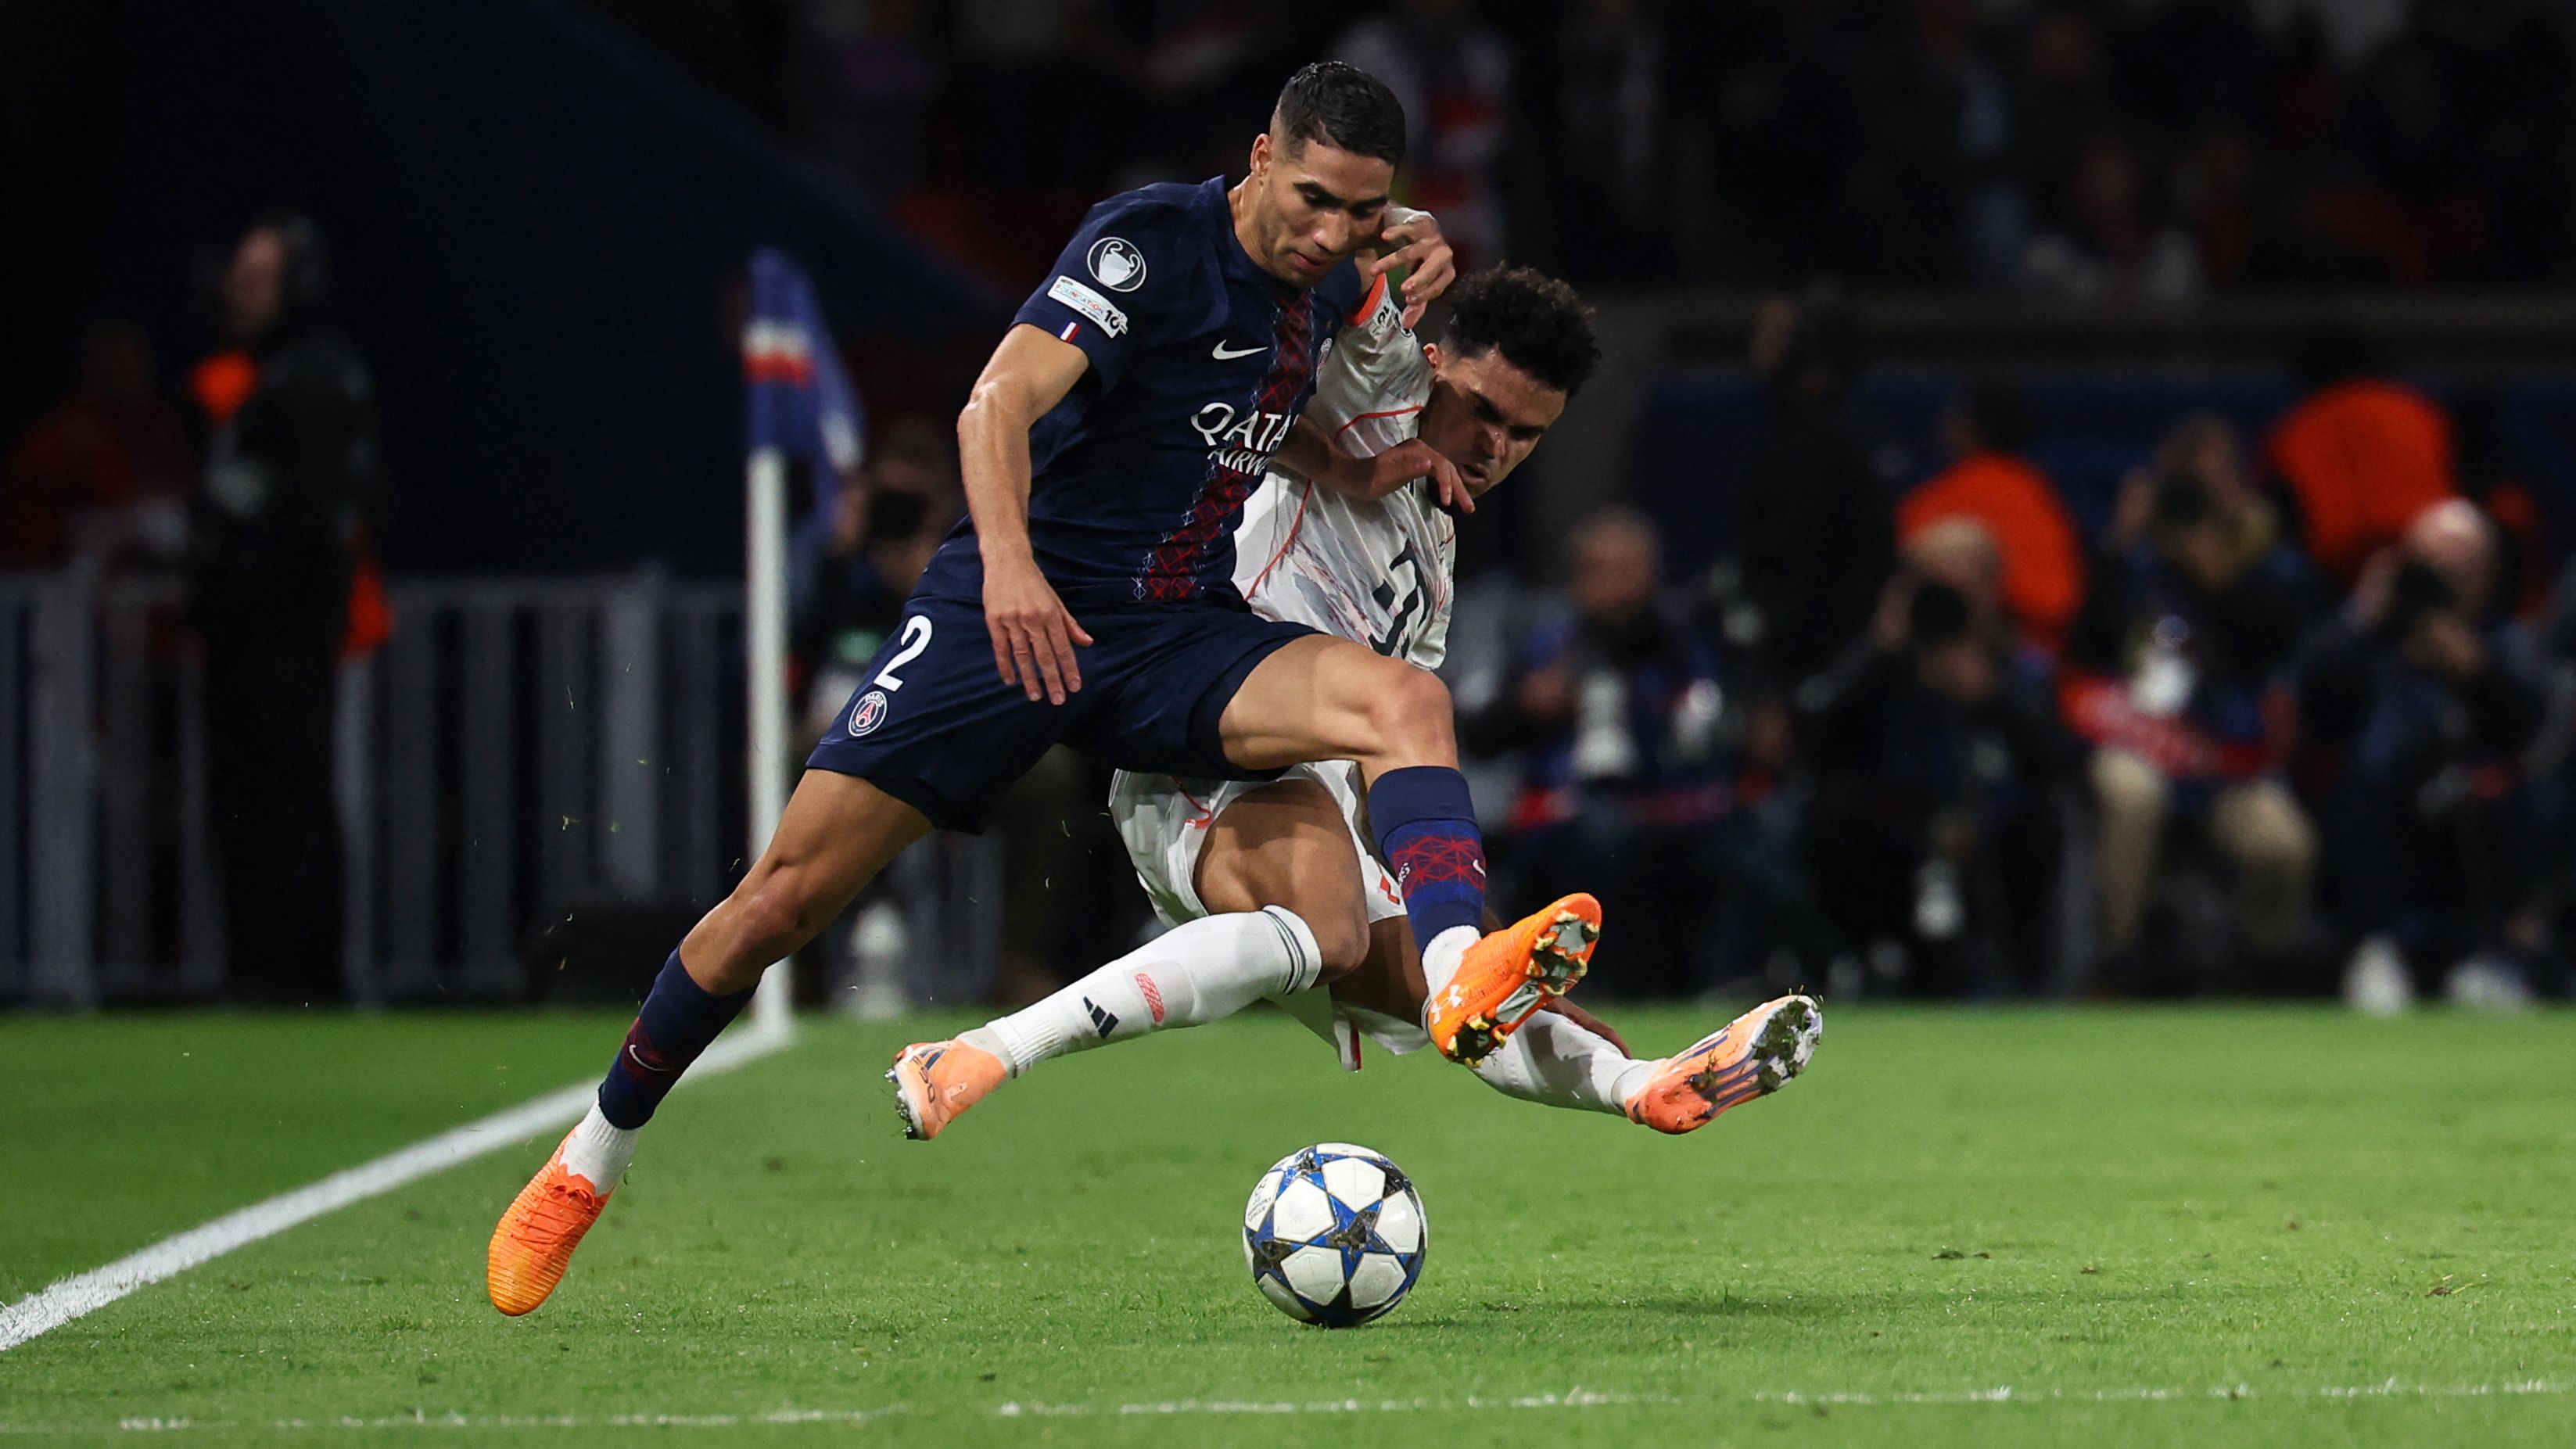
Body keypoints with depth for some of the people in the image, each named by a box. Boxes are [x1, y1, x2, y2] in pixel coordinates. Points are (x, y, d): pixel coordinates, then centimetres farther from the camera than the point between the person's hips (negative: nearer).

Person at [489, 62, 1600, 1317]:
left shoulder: (1326, 279, 6)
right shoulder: (1151, 240, -14)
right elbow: (1000, 402, -28)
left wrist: (1413, 260, 9)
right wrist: (1008, 561, -46)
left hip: (1182, 639, 5)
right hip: (1024, 610, -5)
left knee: (1406, 701, -24)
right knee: (787, 892, -9)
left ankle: (1461, 979, -48)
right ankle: (591, 1159, 10)